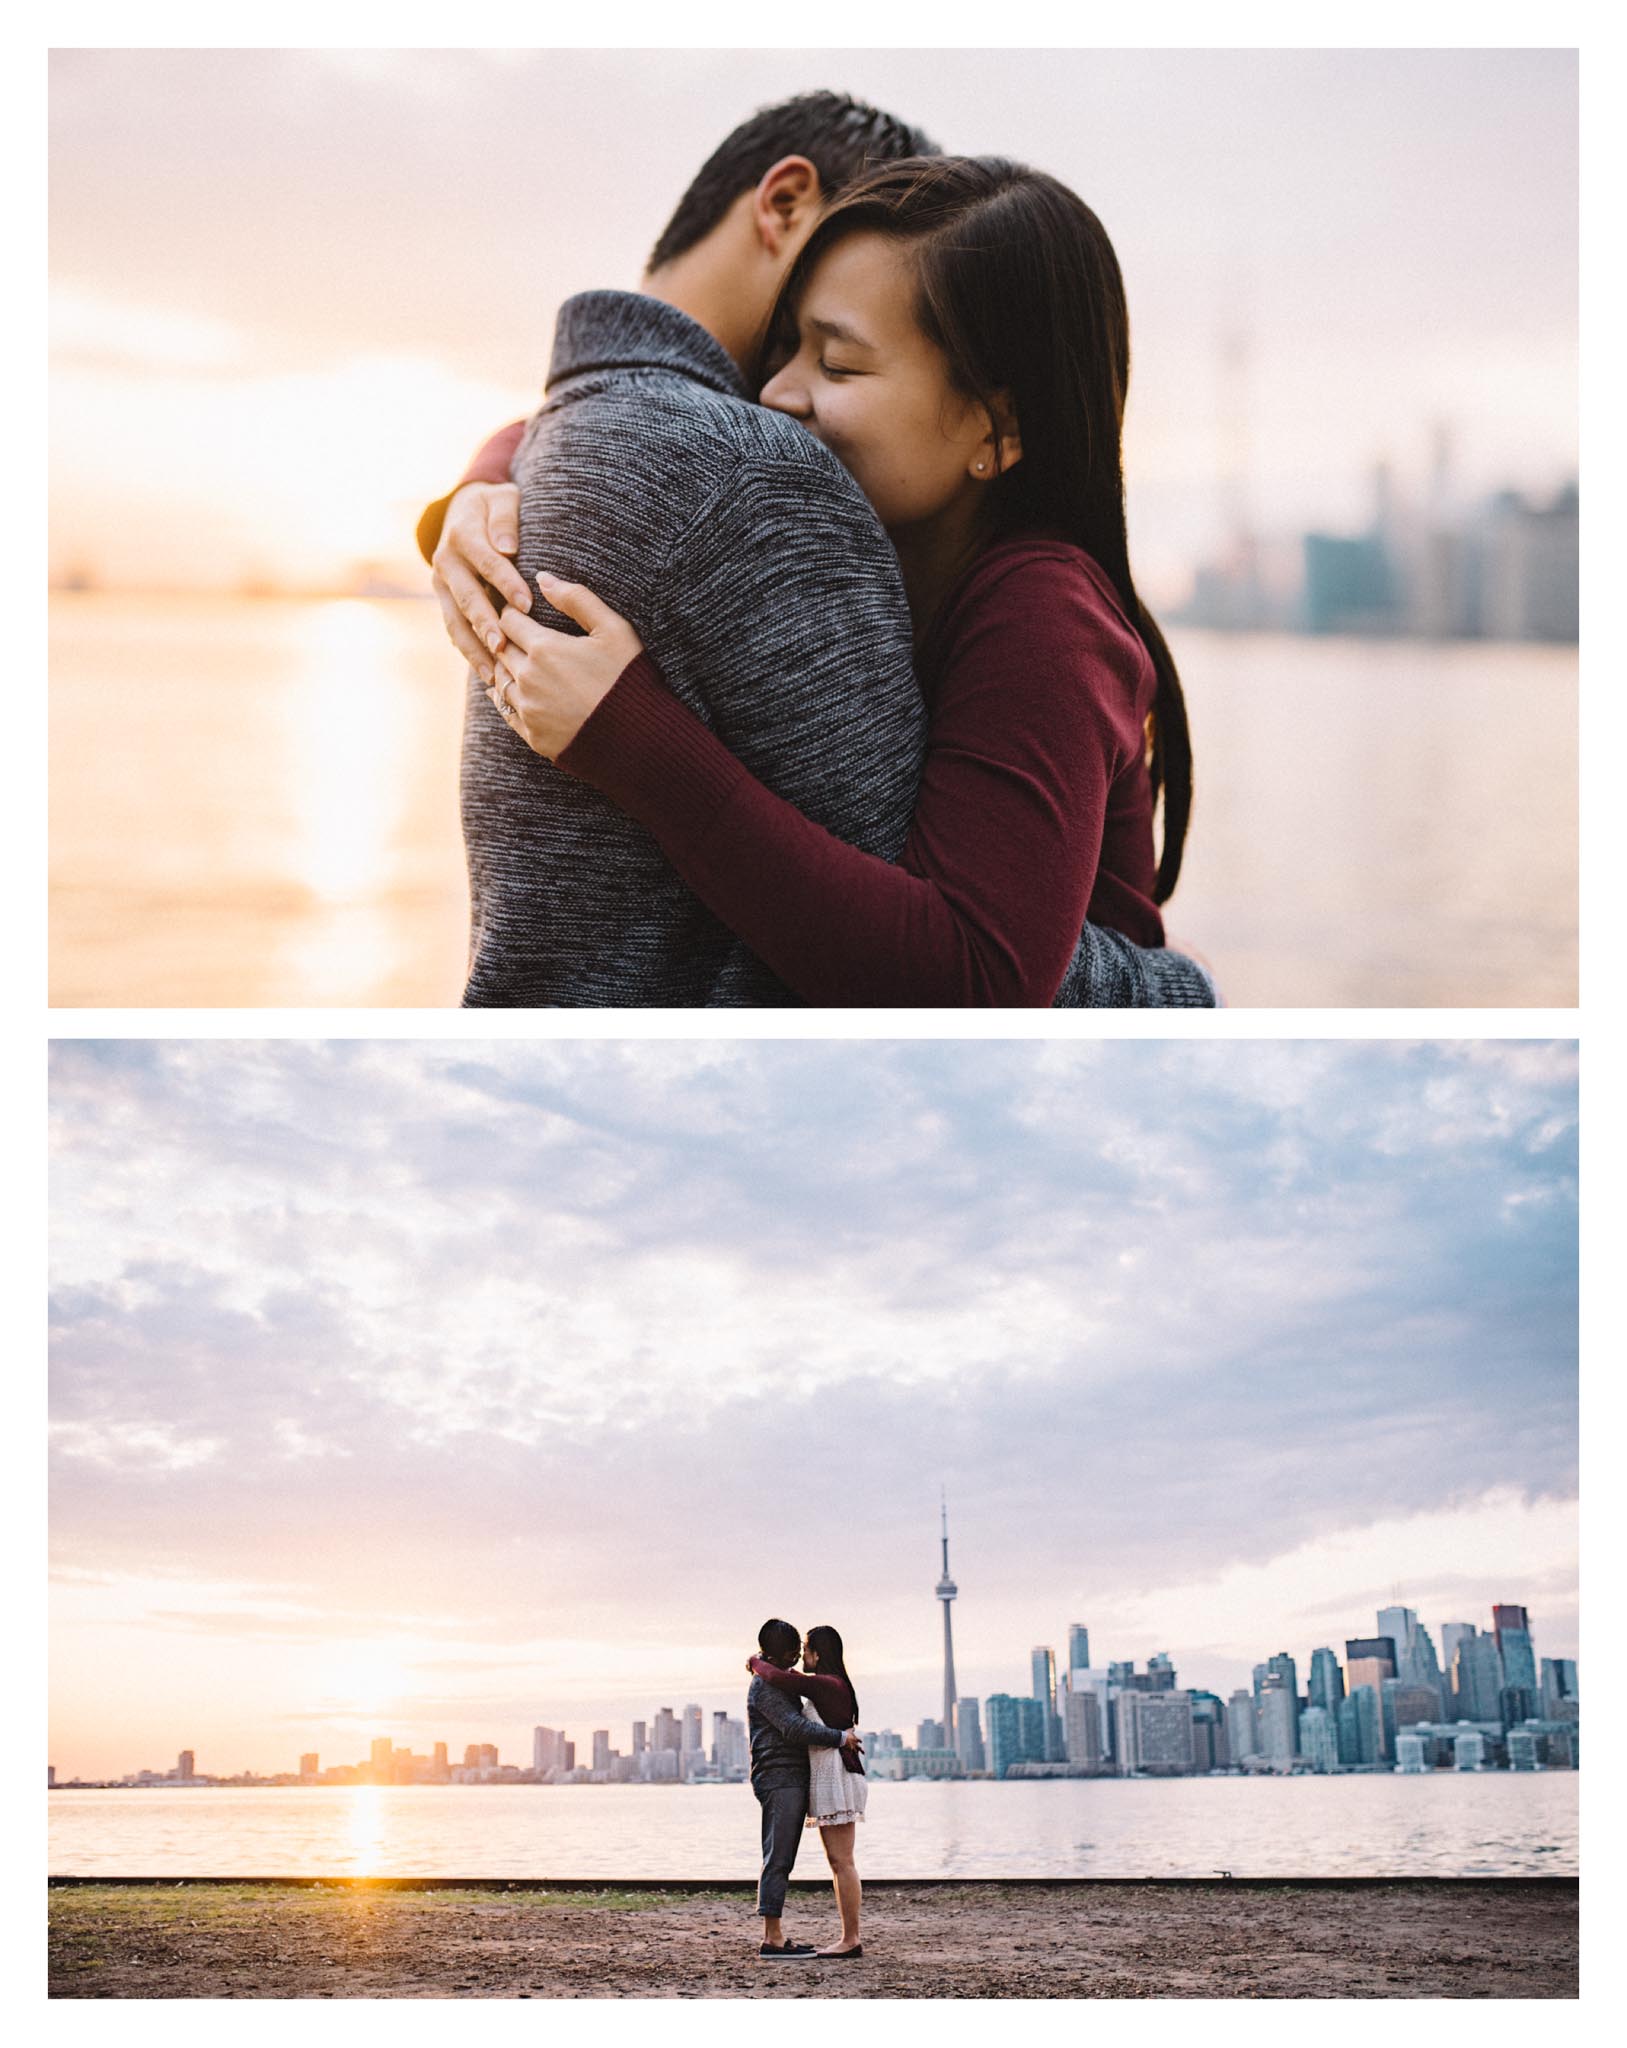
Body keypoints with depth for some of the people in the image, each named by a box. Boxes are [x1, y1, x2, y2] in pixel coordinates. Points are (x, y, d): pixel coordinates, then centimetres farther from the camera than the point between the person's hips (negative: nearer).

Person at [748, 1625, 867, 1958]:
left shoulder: (827, 1684, -15)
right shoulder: (833, 1686, 16)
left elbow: (778, 1678, -24)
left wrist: (757, 1663, -3)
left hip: (837, 1777, -10)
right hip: (829, 1780, 10)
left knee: (842, 1861, -9)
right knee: (838, 1862, 10)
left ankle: (851, 1940, -8)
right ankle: (849, 1938, 11)